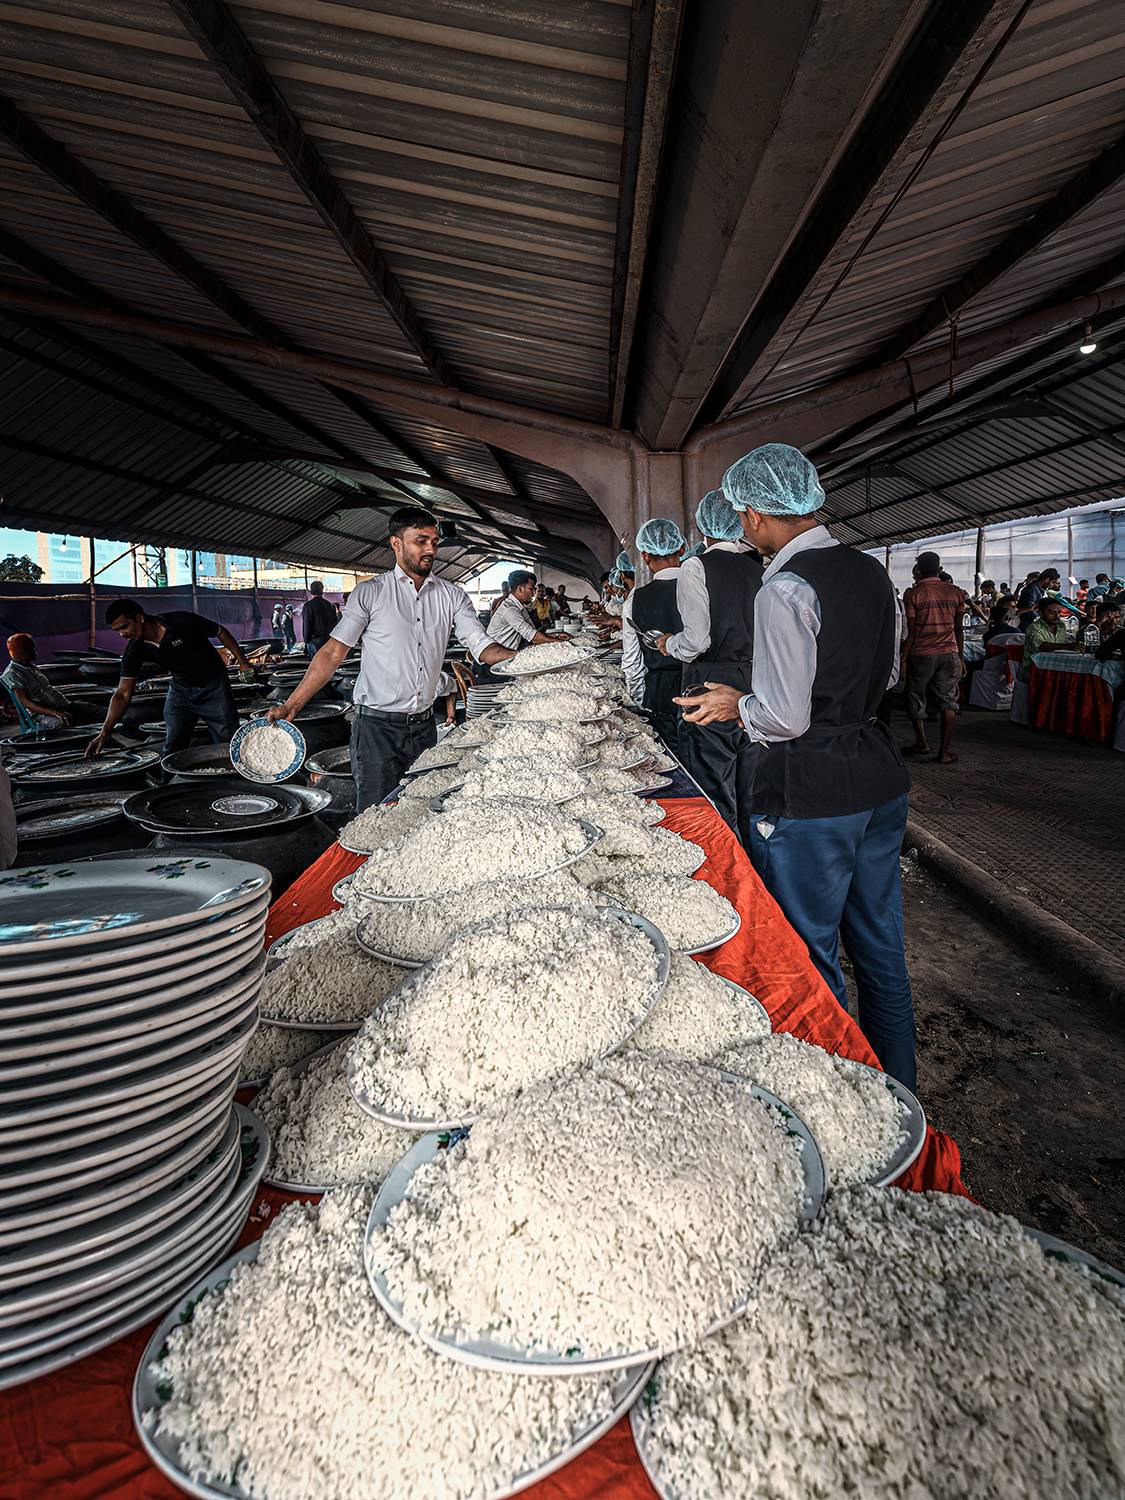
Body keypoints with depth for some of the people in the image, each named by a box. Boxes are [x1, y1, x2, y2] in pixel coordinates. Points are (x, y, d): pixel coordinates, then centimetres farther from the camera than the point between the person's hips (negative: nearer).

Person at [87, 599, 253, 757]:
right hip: (180, 689, 4)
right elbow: (123, 694, -9)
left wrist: (242, 662, -9)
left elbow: (221, 632, -9)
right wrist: (104, 733, -17)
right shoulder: (135, 650, -12)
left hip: (213, 686, -3)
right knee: (172, 749, 0)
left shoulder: (181, 621, -25)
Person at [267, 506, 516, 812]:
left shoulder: (452, 595, 8)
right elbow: (333, 652, -2)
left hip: (424, 726, 4)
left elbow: (482, 646, 0)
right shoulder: (369, 593, -1)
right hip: (377, 727, -3)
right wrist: (291, 705, -8)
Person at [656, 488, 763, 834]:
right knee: (752, 794, 16)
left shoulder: (697, 568, -8)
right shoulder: (761, 566, 7)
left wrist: (670, 644, 5)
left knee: (715, 797, 2)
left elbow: (697, 639, -15)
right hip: (760, 685, 6)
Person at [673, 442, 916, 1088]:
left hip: (810, 798, -8)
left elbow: (785, 718, -20)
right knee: (882, 948, 20)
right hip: (882, 778, 9)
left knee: (812, 960, 9)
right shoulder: (872, 571, 7)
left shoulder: (786, 588, -18)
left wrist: (738, 705, -2)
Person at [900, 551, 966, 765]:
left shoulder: (913, 593, -6)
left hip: (921, 654, -3)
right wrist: (961, 657, 15)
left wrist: (903, 659, -3)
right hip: (949, 653, 3)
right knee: (948, 700, 6)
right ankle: (945, 750, 1)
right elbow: (959, 629, 8)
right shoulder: (956, 592, 6)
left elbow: (911, 631, -8)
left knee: (916, 698, 14)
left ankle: (922, 743, 21)